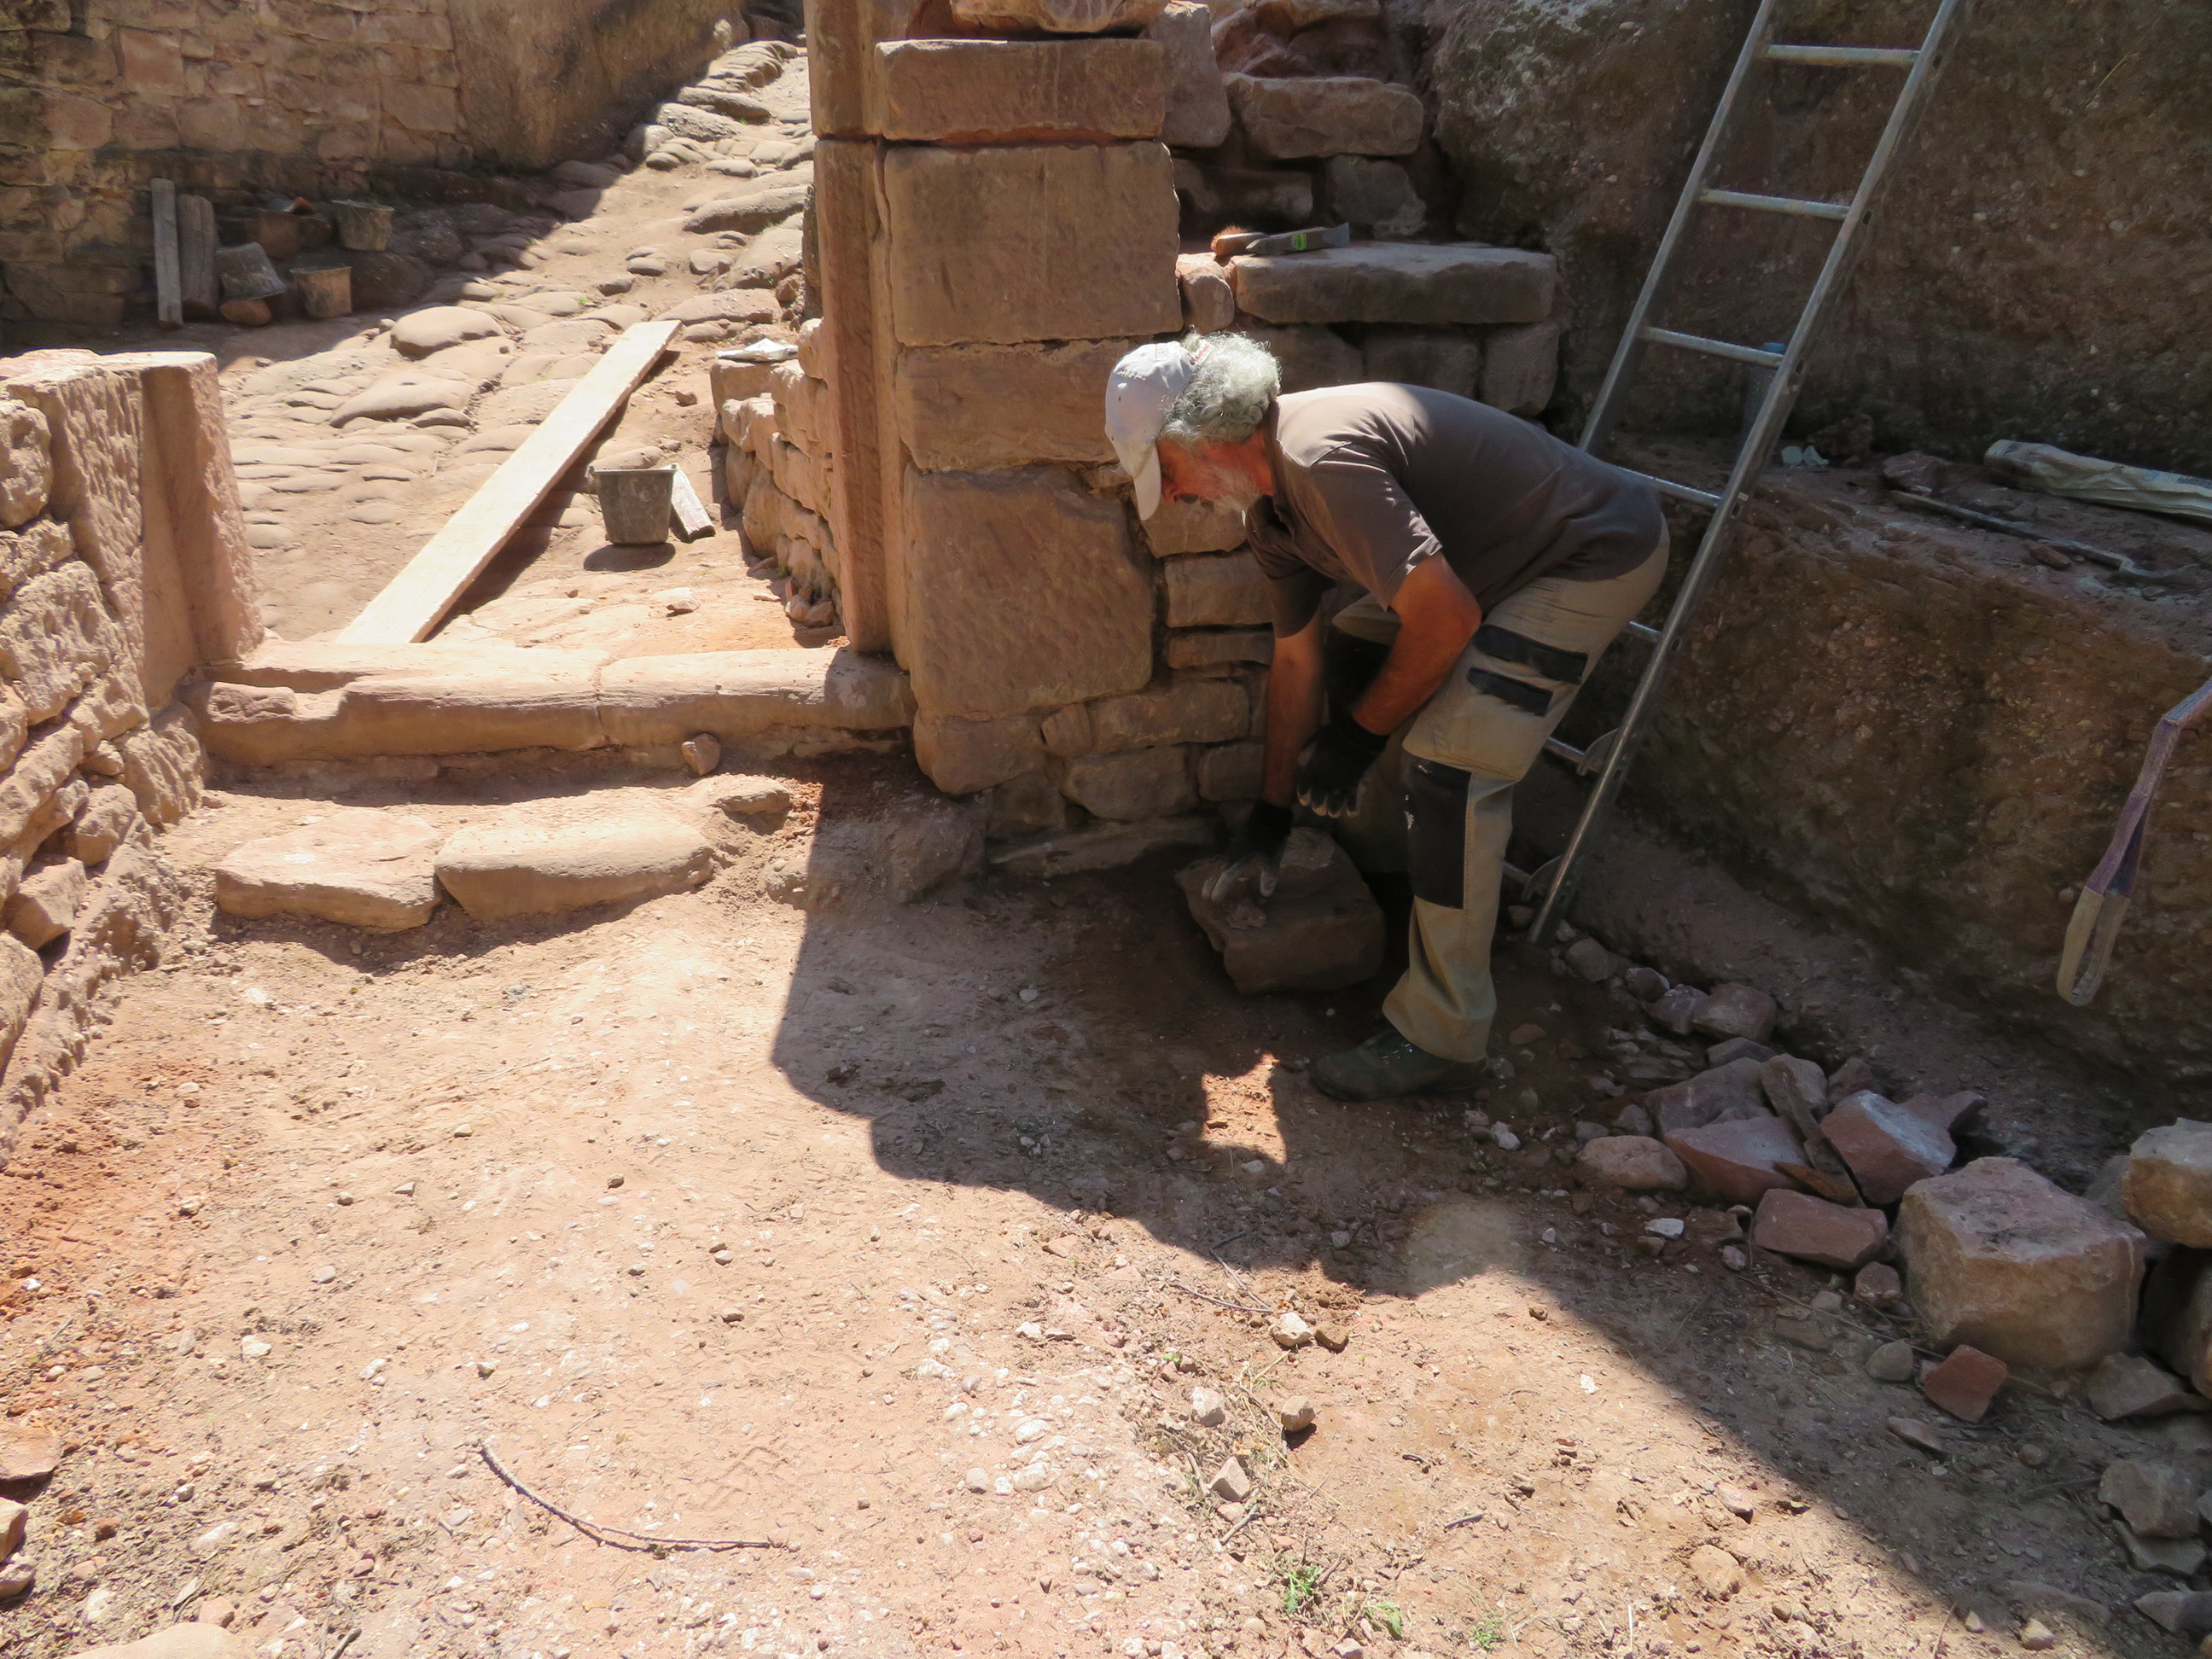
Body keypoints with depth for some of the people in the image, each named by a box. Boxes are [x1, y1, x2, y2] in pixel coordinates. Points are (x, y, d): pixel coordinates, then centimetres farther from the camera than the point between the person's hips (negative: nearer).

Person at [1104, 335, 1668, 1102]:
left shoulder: (1323, 460, -30)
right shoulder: (1269, 500, 2)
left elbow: (1448, 618, -31)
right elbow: (1297, 661, 10)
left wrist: (1360, 731, -16)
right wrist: (1270, 815, 13)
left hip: (1599, 556, -10)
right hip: (1497, 560, 10)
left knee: (1448, 761, -22)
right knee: (1343, 656, 18)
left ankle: (1440, 1037, -13)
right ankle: (1386, 864, 37)